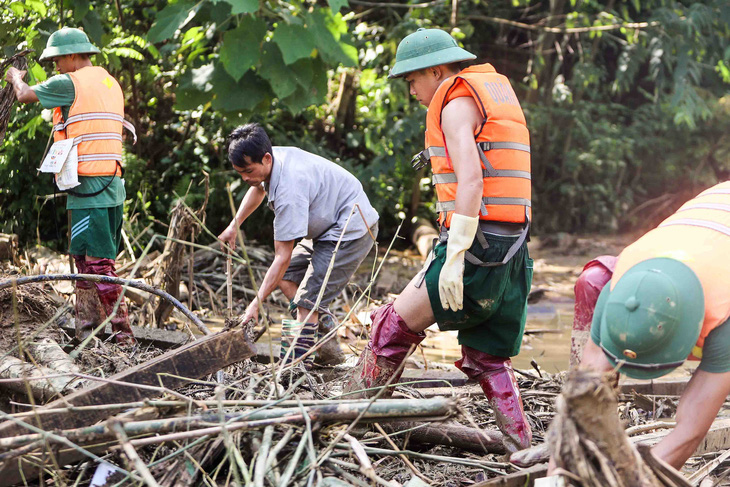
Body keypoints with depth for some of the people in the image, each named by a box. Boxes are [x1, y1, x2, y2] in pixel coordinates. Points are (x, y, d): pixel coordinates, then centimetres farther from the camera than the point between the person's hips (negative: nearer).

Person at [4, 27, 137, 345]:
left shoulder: (71, 83, -8)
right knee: (85, 258, 15)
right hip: (111, 186, 9)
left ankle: (123, 333, -10)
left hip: (89, 185, -9)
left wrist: (16, 78, 27)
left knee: (98, 262, -8)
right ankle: (87, 326, 20)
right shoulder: (110, 83, 17)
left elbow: (25, 95, 6)